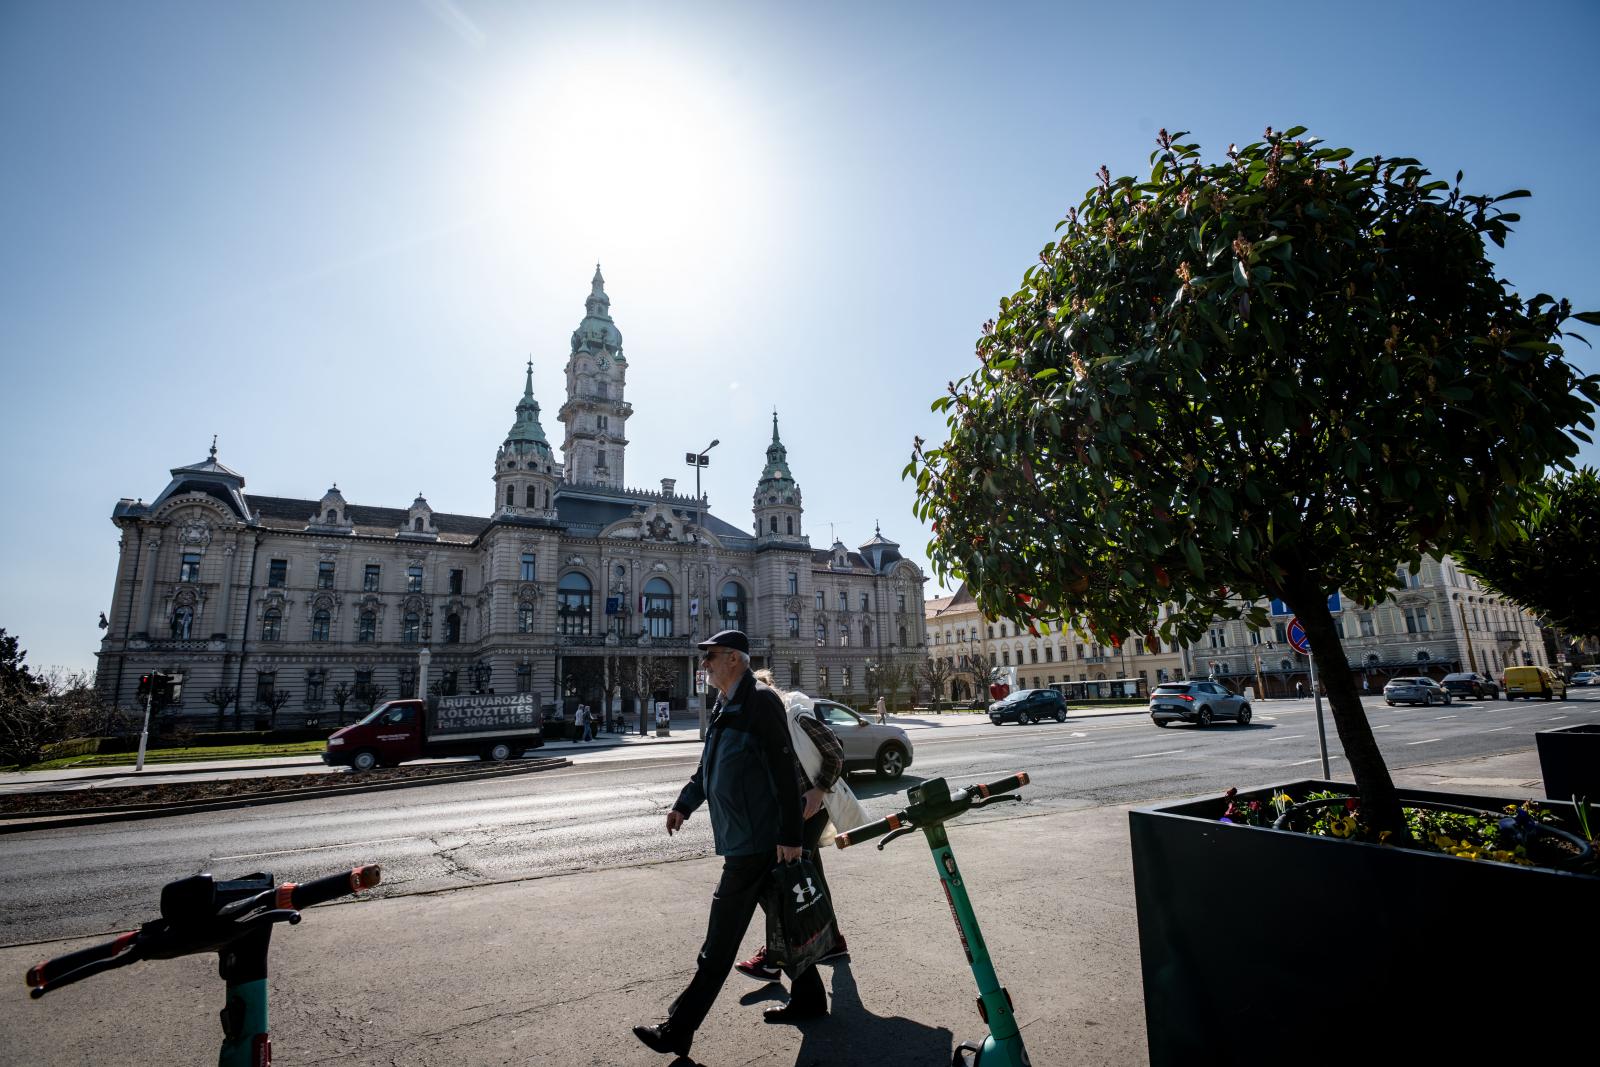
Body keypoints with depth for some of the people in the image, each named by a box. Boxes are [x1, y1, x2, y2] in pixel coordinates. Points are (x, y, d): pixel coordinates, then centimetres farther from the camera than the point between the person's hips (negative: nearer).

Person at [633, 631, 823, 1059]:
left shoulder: (761, 701, -18)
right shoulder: (725, 706, 10)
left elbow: (785, 771, -21)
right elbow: (709, 764, 23)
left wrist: (790, 836, -21)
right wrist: (684, 803, 23)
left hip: (755, 841, -9)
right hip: (743, 837, 9)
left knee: (720, 940, 0)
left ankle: (679, 1029, 9)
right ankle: (808, 997, 34)